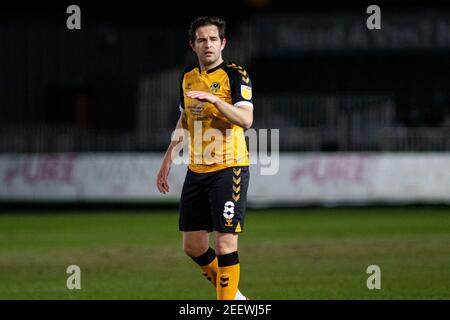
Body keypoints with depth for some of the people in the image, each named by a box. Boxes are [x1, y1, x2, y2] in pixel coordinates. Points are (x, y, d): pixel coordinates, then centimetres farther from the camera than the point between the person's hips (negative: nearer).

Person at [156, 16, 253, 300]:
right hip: (196, 170, 7)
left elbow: (246, 119, -20)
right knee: (193, 246, 9)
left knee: (225, 243, -11)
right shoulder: (188, 77, 13)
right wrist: (168, 159, 24)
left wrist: (213, 99, -30)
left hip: (228, 169, -7)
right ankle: (233, 295, 26)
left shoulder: (235, 75, -7)